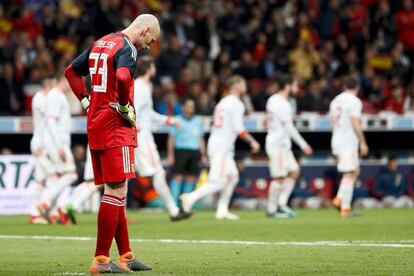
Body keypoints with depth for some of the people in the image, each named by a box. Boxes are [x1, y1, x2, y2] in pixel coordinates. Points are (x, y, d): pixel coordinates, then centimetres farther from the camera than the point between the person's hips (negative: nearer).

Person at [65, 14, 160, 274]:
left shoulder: (100, 43, 16)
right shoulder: (127, 49, -13)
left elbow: (72, 71, 25)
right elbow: (122, 78, -33)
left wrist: (86, 101, 17)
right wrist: (125, 106, -17)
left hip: (95, 123, 9)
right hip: (115, 126, -9)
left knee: (116, 192, 14)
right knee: (116, 191, -6)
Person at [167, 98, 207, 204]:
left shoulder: (198, 121, 15)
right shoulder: (177, 120, 2)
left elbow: (201, 139, 20)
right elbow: (171, 138, 0)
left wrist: (203, 155, 15)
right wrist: (170, 155, -7)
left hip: (194, 151, 4)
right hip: (180, 150, -4)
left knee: (191, 178, 3)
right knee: (178, 176, -10)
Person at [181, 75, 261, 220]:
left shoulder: (223, 102, 17)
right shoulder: (236, 104, -10)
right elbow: (239, 129, -16)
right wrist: (252, 142, -7)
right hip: (221, 147, -10)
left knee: (233, 177, 14)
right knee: (218, 182, -11)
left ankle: (222, 210, 11)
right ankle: (191, 198, -17)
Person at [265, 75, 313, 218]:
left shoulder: (273, 100, 13)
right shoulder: (281, 104, -17)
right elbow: (289, 127, -20)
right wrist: (303, 145, -18)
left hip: (284, 145, 10)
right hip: (277, 145, -10)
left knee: (294, 171, 9)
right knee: (279, 177, -5)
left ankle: (281, 204, 9)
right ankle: (272, 209, 1)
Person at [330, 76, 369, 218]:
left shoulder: (335, 101, 15)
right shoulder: (354, 101, -10)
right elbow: (355, 124, -17)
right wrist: (362, 142, -13)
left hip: (337, 141, 8)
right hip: (349, 142, -8)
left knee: (355, 170, 17)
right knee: (349, 174, -6)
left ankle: (340, 198, 4)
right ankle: (345, 208, -9)